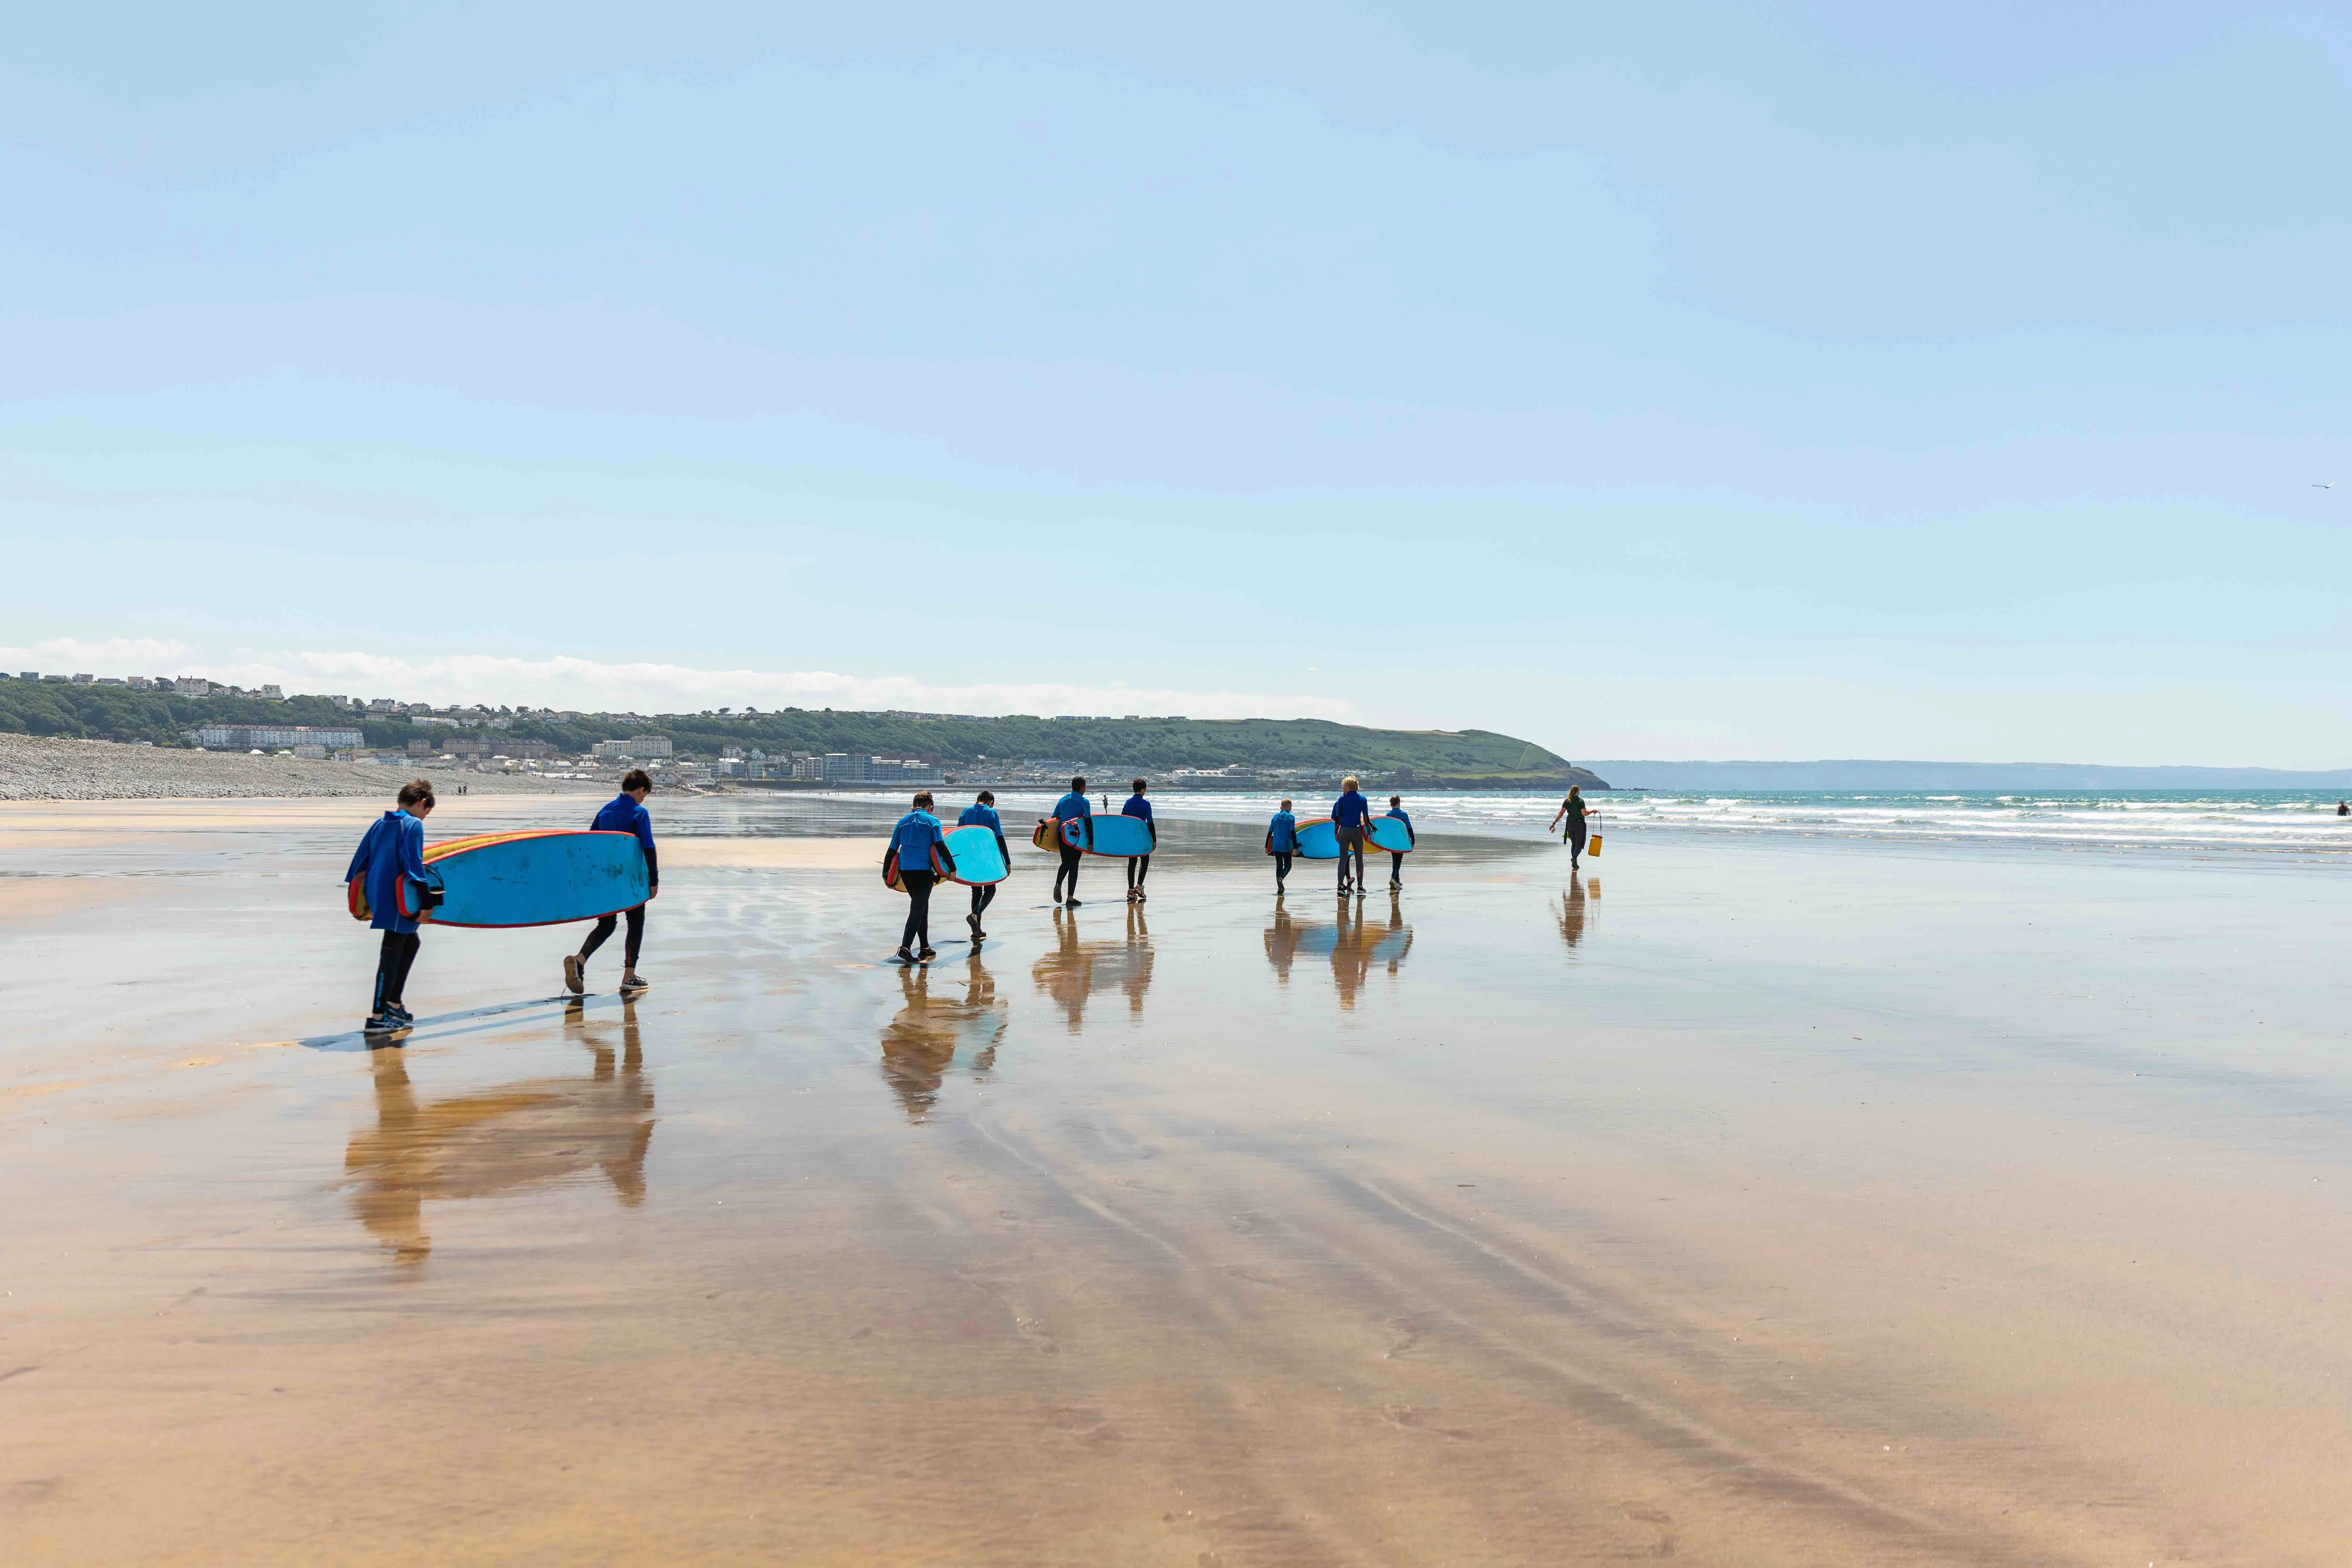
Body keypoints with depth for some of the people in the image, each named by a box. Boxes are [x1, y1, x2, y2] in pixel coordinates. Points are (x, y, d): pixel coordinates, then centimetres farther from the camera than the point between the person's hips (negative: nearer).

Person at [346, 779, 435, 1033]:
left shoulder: (379, 824, 13)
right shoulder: (413, 824, -10)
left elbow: (360, 861, 15)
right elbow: (413, 864, -18)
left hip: (376, 895, 8)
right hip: (397, 900, -8)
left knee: (411, 942, 22)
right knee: (392, 955, -2)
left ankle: (394, 1005, 24)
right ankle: (377, 1018, 0)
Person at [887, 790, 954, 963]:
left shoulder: (903, 822, 13)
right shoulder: (932, 821, 0)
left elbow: (892, 850, 14)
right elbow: (941, 847, -9)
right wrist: (952, 868, -6)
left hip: (905, 871, 5)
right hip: (924, 870, -5)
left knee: (920, 906, 17)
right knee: (918, 908, -4)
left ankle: (925, 948, 21)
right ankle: (905, 947, -19)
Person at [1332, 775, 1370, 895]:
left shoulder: (1342, 799, -1)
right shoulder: (1362, 799, 1)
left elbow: (1337, 818, 0)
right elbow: (1366, 817, -1)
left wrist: (1336, 832, 7)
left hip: (1344, 830, 0)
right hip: (1357, 831, 0)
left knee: (1343, 858, 2)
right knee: (1359, 858, 10)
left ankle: (1341, 886, -6)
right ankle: (1360, 887, 8)